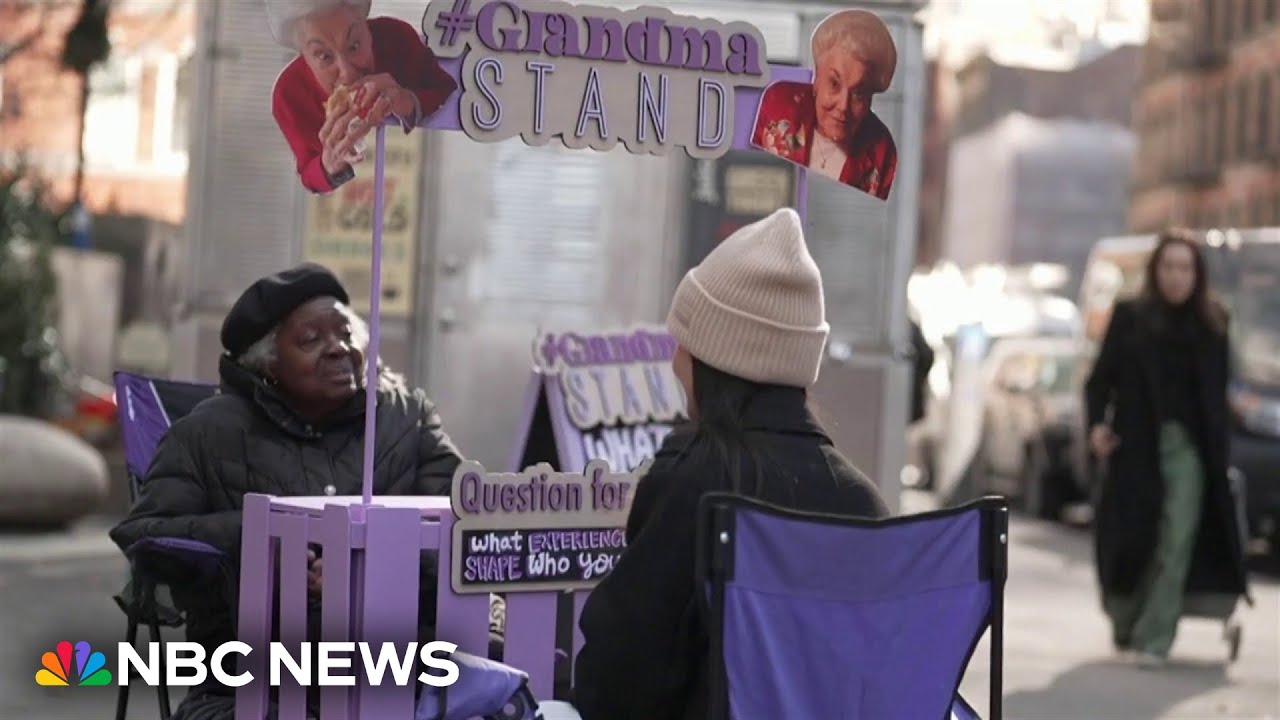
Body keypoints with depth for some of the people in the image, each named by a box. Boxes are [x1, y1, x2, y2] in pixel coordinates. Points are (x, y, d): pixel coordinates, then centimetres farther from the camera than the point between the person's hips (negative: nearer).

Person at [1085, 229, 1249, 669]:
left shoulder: (1213, 324, 8)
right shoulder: (1130, 317, 5)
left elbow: (1218, 391, 9)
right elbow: (1101, 377, 6)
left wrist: (1219, 447, 1)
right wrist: (1097, 423, -10)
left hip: (1189, 447, 0)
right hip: (1137, 446, 0)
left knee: (1176, 542, -9)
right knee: (1131, 539, 5)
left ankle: (1153, 641, -8)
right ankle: (1125, 625, 27)